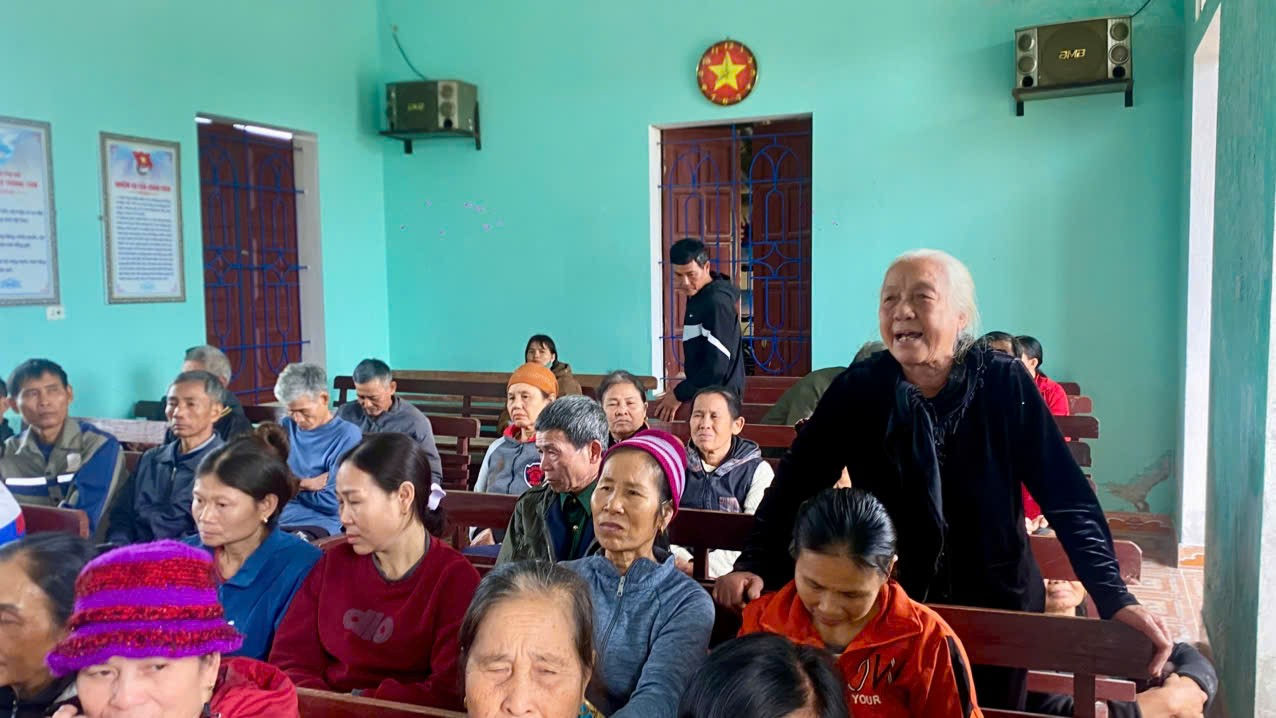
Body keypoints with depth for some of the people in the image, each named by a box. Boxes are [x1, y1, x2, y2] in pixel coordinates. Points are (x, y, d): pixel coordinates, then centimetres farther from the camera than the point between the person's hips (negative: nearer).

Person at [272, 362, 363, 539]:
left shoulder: (348, 435, -4)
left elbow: (333, 501, -11)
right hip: (272, 520, 5)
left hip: (318, 524, -5)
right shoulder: (285, 427, 15)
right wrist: (305, 484, -6)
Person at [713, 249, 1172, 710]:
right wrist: (756, 564, -20)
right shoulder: (859, 387, -11)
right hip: (889, 604, 1)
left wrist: (1114, 598, -22)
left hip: (997, 607, 0)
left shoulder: (1004, 385, -14)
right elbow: (798, 481, -9)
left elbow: (1068, 497, -13)